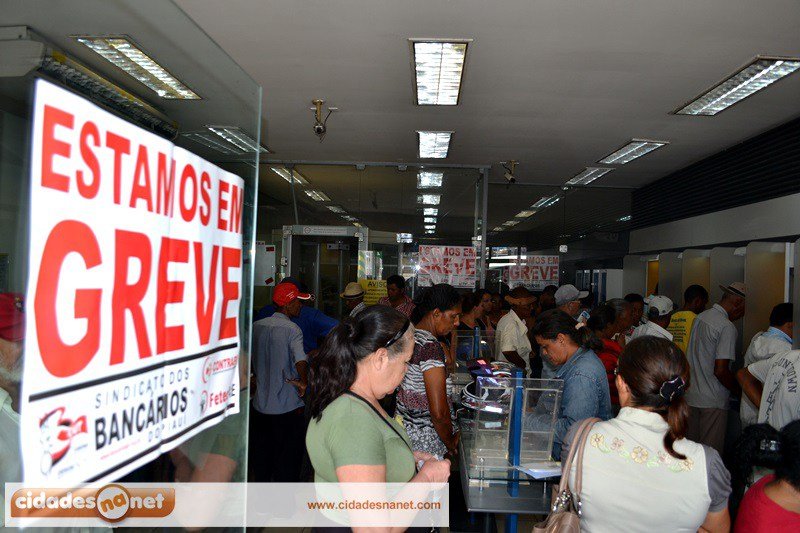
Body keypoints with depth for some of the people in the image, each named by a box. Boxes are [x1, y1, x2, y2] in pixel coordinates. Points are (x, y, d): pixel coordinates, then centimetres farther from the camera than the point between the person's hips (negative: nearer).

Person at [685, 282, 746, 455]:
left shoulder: (700, 317, 7)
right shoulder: (727, 327, -16)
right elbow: (720, 370, -19)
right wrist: (738, 390, -5)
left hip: (690, 395, 7)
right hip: (713, 401, -7)